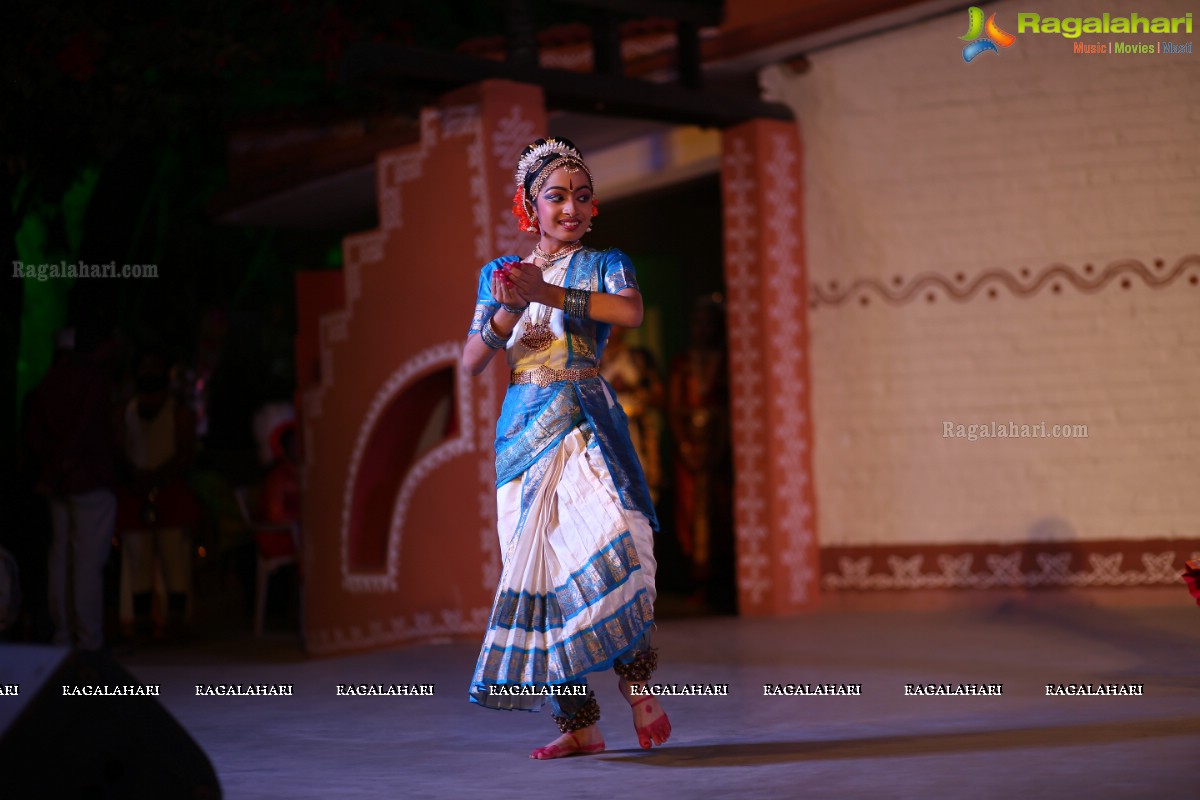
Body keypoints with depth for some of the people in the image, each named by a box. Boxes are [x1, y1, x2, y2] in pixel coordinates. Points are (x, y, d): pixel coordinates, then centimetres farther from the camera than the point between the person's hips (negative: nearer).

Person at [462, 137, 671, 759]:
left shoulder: (603, 264, 9)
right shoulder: (500, 273, 17)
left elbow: (631, 312, -14)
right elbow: (471, 361, 10)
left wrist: (546, 293, -18)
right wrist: (505, 314, -9)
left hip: (586, 425, -3)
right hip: (524, 431, 3)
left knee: (606, 540, -25)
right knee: (537, 565, -2)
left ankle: (636, 681, -9)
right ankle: (578, 724, 4)